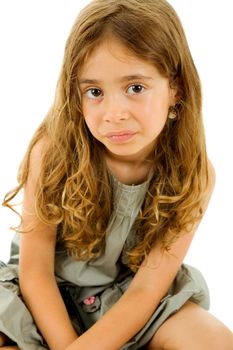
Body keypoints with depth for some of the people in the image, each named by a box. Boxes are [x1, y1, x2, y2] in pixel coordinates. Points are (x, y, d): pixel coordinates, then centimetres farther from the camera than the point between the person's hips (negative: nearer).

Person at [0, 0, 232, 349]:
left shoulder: (193, 173, -19)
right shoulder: (54, 150, -23)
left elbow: (146, 289, -18)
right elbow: (34, 270, -15)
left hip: (126, 299, 2)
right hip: (50, 294, -1)